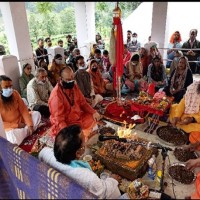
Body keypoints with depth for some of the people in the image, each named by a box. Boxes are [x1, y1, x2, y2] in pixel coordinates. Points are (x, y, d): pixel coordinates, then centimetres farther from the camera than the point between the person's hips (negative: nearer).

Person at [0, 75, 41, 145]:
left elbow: (23, 109, -7)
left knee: (36, 114, -10)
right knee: (13, 139, -32)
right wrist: (16, 125, -18)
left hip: (21, 120, 5)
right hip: (10, 127, -4)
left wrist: (30, 125, -14)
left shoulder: (15, 93, -7)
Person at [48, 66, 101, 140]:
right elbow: (59, 119, -26)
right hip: (65, 124, -8)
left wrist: (93, 112, -6)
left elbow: (83, 103, 8)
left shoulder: (74, 86, -1)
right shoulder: (56, 94, -25)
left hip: (78, 117, 8)